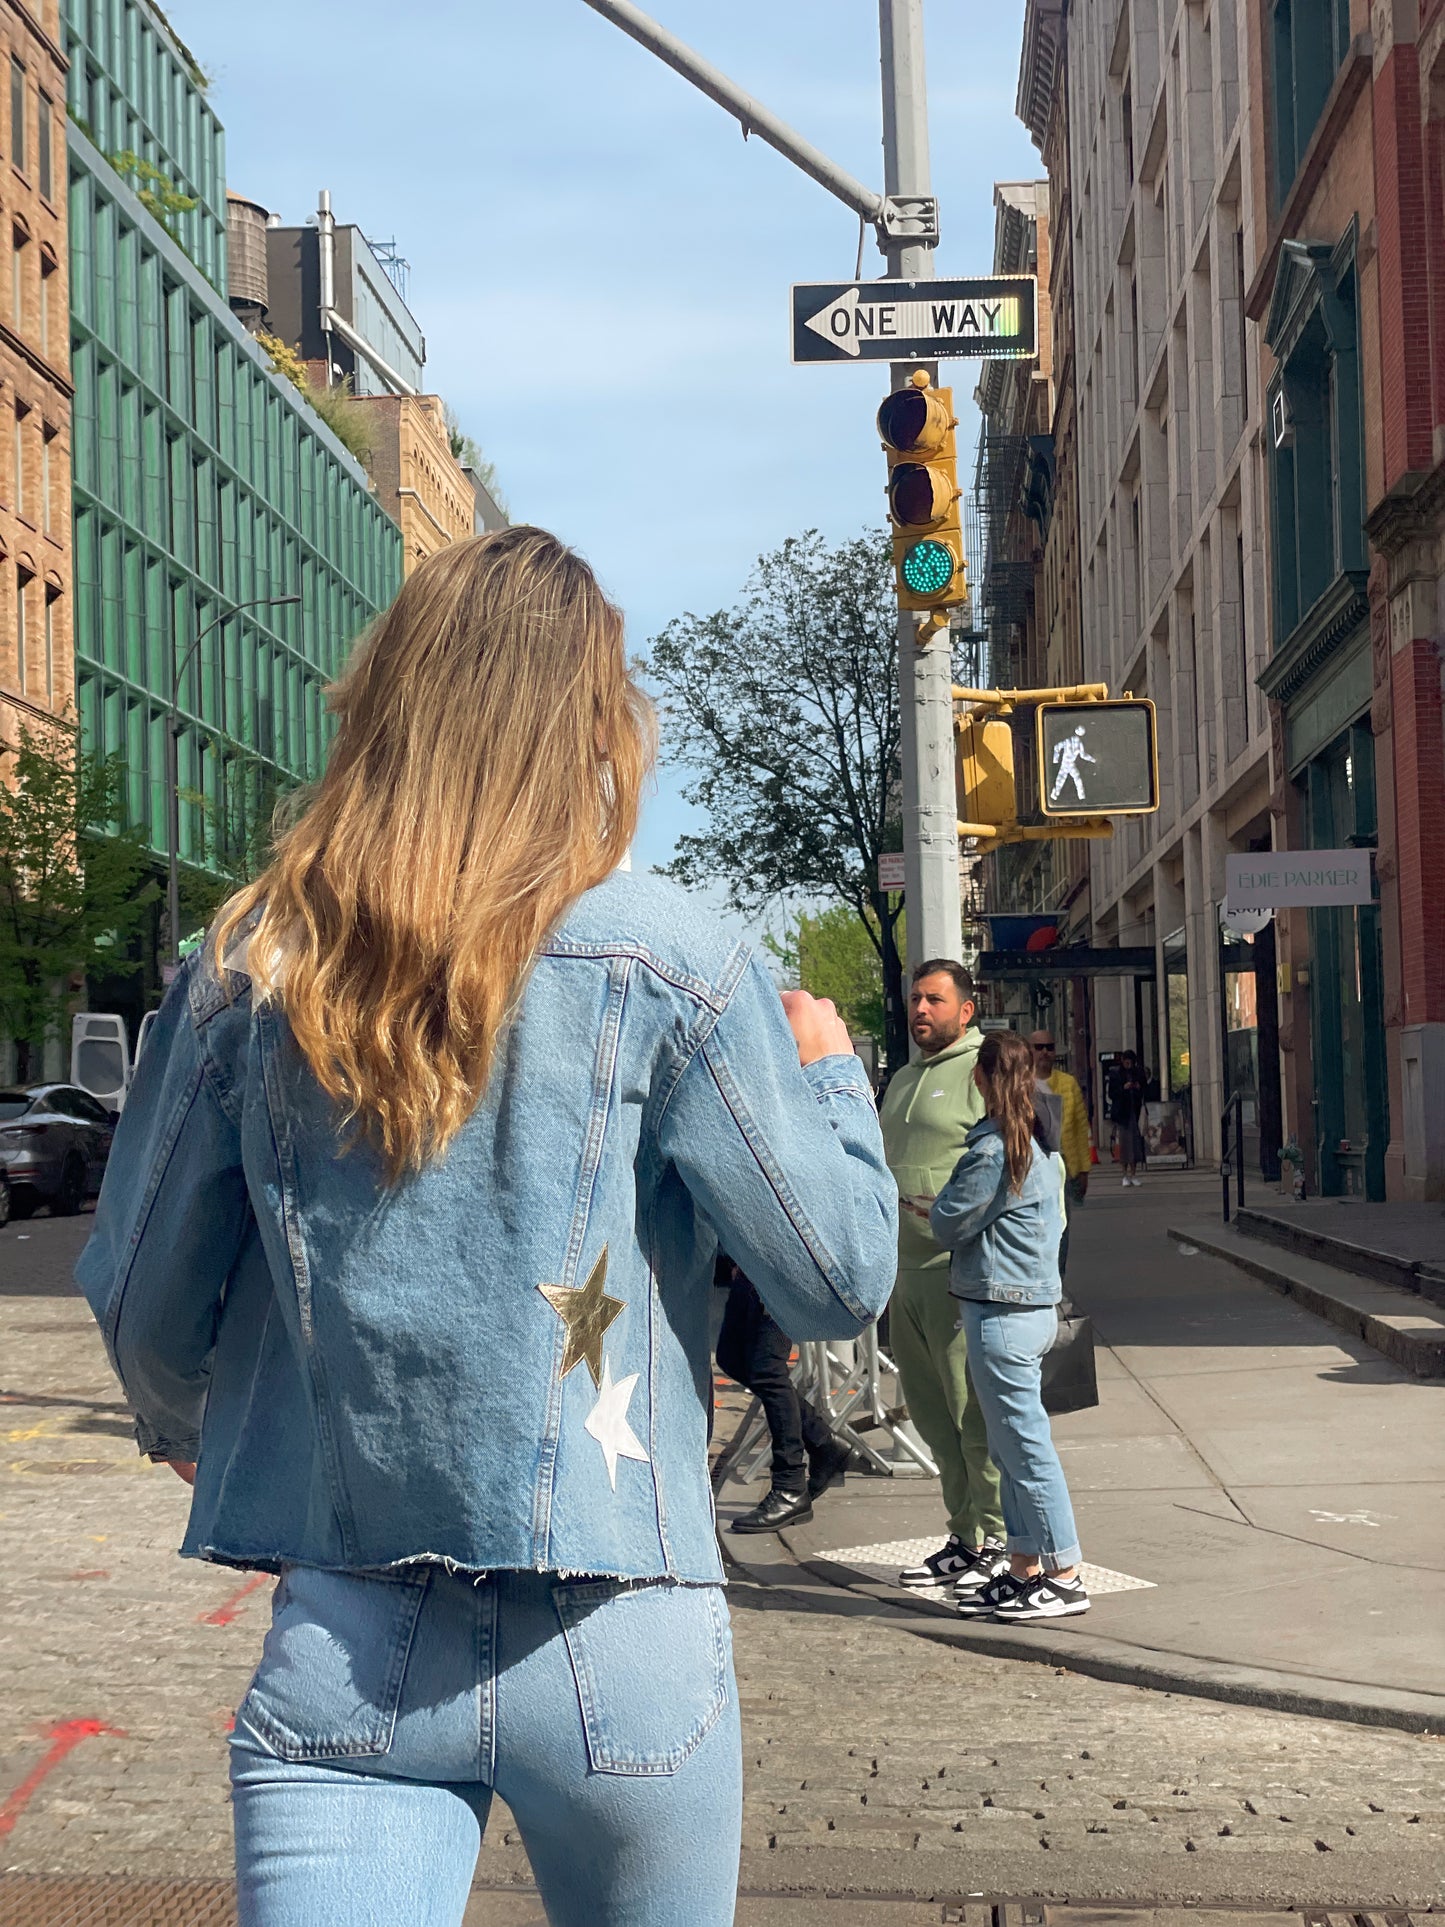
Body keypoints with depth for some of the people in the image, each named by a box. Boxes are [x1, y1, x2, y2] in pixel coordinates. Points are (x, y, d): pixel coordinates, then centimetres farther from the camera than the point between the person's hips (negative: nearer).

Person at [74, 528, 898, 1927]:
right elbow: (841, 1279, -5)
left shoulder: (247, 971, 0)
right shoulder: (664, 966, -8)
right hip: (617, 1648, -1)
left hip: (343, 1653, 1)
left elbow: (141, 1300, 9)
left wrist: (182, 1428, 31)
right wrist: (826, 1070, 13)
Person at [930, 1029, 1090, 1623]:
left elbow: (948, 1226, -11)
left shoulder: (992, 1150, -17)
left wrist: (941, 1200, 9)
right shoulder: (1040, 1146, 12)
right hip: (1034, 1305, 10)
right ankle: (1025, 1569, 19)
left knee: (1025, 1445, -4)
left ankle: (1064, 1577, 0)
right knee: (1013, 1446, 14)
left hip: (1002, 1316, -10)